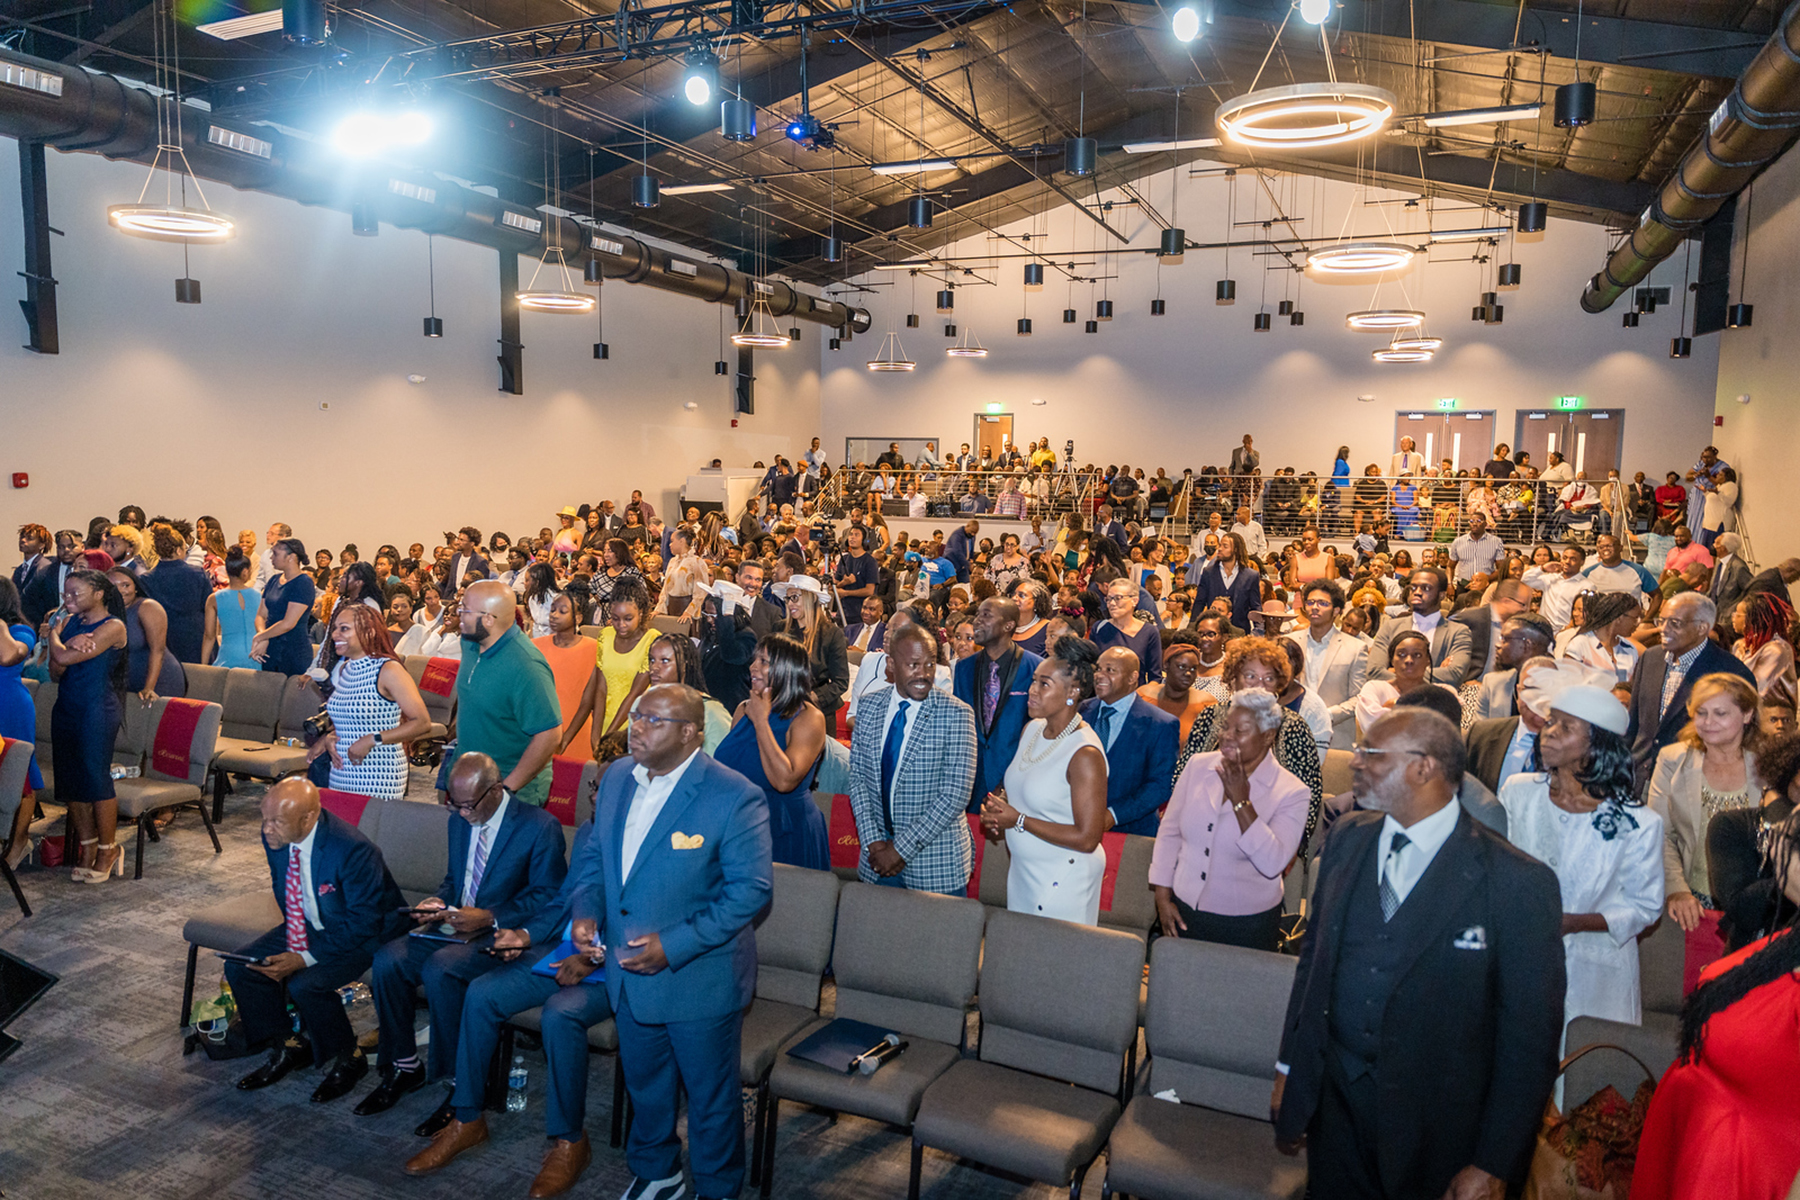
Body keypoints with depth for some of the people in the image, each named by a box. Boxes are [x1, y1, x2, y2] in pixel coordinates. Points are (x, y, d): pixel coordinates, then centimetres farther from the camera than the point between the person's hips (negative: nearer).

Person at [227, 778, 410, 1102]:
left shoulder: (352, 849, -33)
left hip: (368, 932, -8)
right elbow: (286, 893, 10)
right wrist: (292, 942, -1)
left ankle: (347, 1060, -1)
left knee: (305, 984, -28)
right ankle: (289, 1047, 15)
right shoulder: (276, 836, -10)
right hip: (311, 925, 8)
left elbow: (363, 924, -26)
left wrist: (304, 959, -27)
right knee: (239, 968, -4)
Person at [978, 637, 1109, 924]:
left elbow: (1087, 838, -23)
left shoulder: (1085, 755, -23)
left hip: (1062, 881, -8)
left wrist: (1018, 820, -19)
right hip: (1022, 870, 8)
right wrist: (998, 807, -2)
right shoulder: (1032, 729, 3)